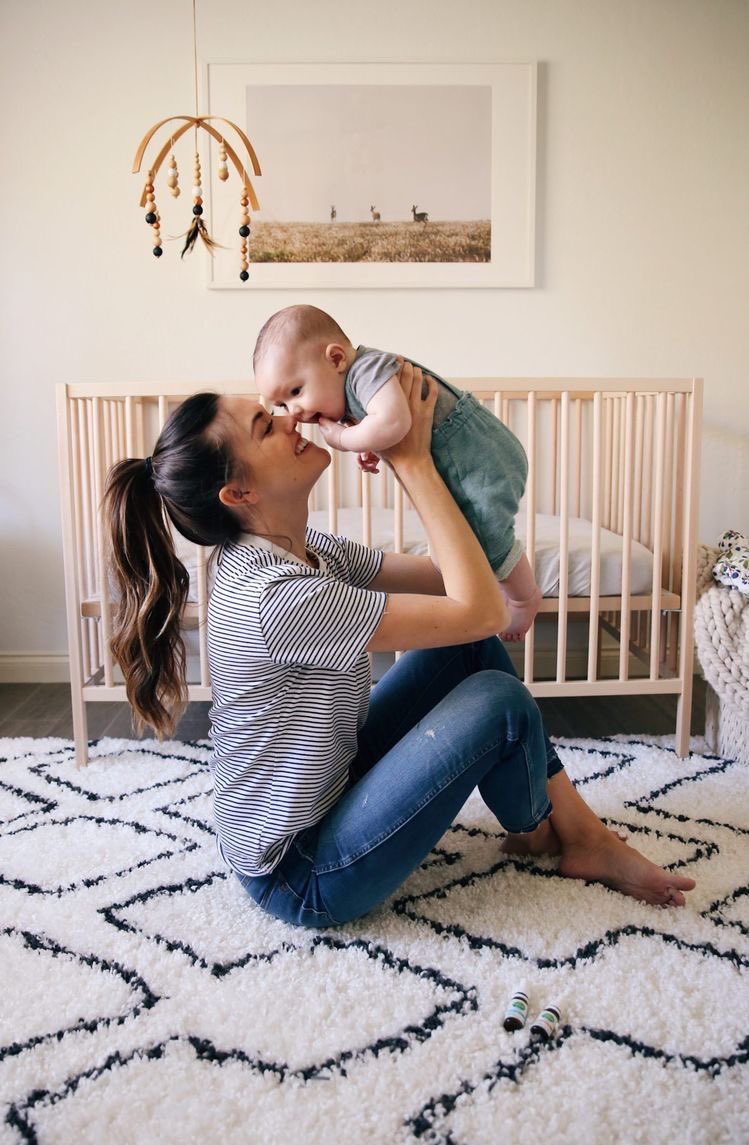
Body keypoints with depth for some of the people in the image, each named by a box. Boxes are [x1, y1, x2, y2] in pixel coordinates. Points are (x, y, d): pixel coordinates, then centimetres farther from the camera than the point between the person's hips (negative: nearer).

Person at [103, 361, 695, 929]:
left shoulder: (303, 551, -1)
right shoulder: (274, 595, -31)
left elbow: (445, 578, 4)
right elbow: (477, 611, -29)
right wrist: (412, 460, -25)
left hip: (326, 788, 9)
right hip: (299, 875, -9)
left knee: (469, 649, 2)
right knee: (498, 701, -14)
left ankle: (580, 828, 12)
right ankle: (538, 832, 19)